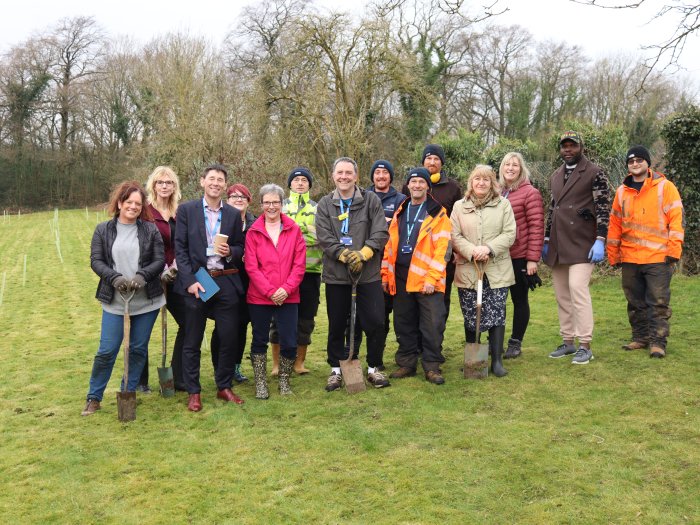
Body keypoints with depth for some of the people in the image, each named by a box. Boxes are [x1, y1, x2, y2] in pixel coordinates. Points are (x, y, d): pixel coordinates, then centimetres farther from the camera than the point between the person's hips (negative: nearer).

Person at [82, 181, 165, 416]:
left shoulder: (150, 230, 3)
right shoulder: (103, 230, 4)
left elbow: (160, 260, 1)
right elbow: (95, 260, 0)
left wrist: (142, 275, -17)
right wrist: (114, 277, -17)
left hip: (146, 301, 1)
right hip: (114, 300, -1)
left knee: (138, 349, 8)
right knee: (107, 351, 0)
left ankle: (128, 393, 25)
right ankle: (93, 397, 17)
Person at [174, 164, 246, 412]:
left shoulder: (234, 214, 9)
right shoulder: (187, 210, 2)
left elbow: (240, 248, 14)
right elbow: (180, 249, -3)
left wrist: (230, 252, -9)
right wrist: (190, 280, -12)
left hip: (227, 282, 2)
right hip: (196, 281, -2)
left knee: (229, 339, 6)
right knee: (192, 342, 6)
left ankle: (224, 387, 24)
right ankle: (193, 392, 18)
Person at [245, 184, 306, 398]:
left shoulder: (294, 230, 3)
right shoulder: (253, 232, 0)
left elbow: (300, 264, -1)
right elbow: (251, 267, -5)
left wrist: (286, 289, -12)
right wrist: (270, 292, -13)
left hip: (288, 297, 1)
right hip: (259, 297, 0)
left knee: (289, 343, 1)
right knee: (259, 340, 9)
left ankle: (284, 380, 22)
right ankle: (260, 383, 23)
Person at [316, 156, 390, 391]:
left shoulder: (371, 200, 3)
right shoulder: (325, 204, 5)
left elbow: (381, 233, -5)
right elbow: (324, 238, -5)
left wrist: (363, 254, -17)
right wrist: (346, 255, -16)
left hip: (368, 274, -1)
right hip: (336, 275, 1)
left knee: (375, 322, 0)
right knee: (336, 325, 10)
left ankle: (373, 368, 19)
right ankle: (336, 370, 25)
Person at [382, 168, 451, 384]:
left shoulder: (438, 214, -1)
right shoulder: (400, 212, 15)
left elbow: (441, 249, -9)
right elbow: (390, 245, 14)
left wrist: (432, 278, -16)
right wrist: (385, 274, 8)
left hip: (427, 279, -5)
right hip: (401, 277, 5)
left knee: (432, 325, -3)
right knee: (403, 324, 11)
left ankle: (432, 366, 10)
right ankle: (406, 363, 23)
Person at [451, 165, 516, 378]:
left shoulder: (503, 204, 5)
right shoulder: (459, 206, 7)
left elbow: (509, 234, -2)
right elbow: (455, 237, 1)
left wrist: (488, 248, -15)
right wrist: (472, 251, -15)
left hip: (497, 271, -1)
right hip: (467, 271, 1)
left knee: (496, 314, -2)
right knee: (470, 316, 5)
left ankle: (497, 360, 7)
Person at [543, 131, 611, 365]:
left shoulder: (594, 173, -2)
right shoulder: (555, 176, 17)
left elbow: (603, 208, -8)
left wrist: (600, 240, -16)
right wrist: (546, 240, 17)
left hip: (581, 242, -7)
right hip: (558, 245, 7)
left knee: (577, 287, -16)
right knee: (562, 293, 8)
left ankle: (585, 346, -8)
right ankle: (568, 342, 18)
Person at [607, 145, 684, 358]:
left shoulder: (664, 187, -2)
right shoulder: (622, 191, 11)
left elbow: (676, 220, -5)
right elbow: (615, 225, 14)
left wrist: (673, 251, -11)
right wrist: (613, 255, 12)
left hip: (658, 258, -4)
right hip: (629, 259, 5)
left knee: (658, 303, -2)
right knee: (635, 303, 12)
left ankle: (657, 342, 4)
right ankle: (640, 337, 23)